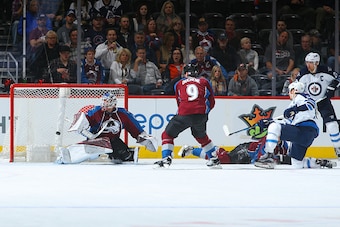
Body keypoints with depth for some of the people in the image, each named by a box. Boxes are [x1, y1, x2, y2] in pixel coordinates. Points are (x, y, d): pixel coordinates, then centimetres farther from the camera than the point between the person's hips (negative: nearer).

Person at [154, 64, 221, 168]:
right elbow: (211, 102, 20)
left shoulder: (179, 84, 22)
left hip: (184, 114, -2)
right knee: (201, 136, 29)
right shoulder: (204, 82, 20)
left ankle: (166, 158, -2)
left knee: (167, 134, 14)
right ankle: (214, 160, 30)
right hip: (201, 115, 2)